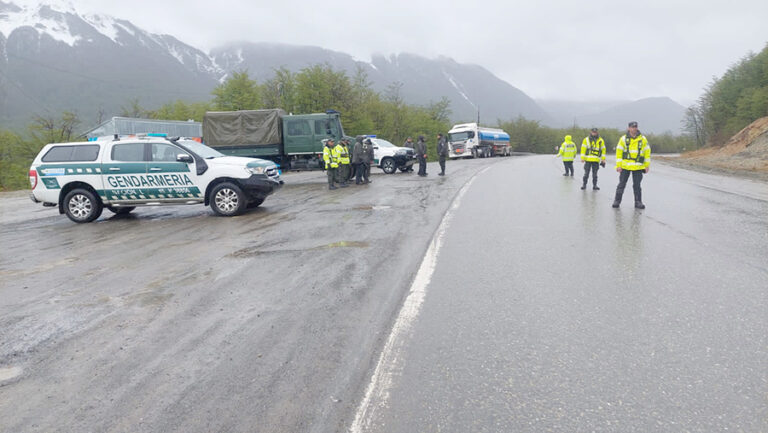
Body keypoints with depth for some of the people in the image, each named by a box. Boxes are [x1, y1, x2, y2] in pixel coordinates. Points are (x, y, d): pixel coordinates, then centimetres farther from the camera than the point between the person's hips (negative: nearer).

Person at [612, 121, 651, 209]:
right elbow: (619, 152, 0)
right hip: (625, 166, -1)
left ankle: (638, 202, 12)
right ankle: (617, 201, 10)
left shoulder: (643, 139, 4)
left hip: (638, 167, 1)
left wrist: (647, 165, 5)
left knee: (637, 185, 5)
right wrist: (618, 165, -6)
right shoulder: (623, 139, 1)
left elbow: (647, 152, 8)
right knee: (621, 184, 3)